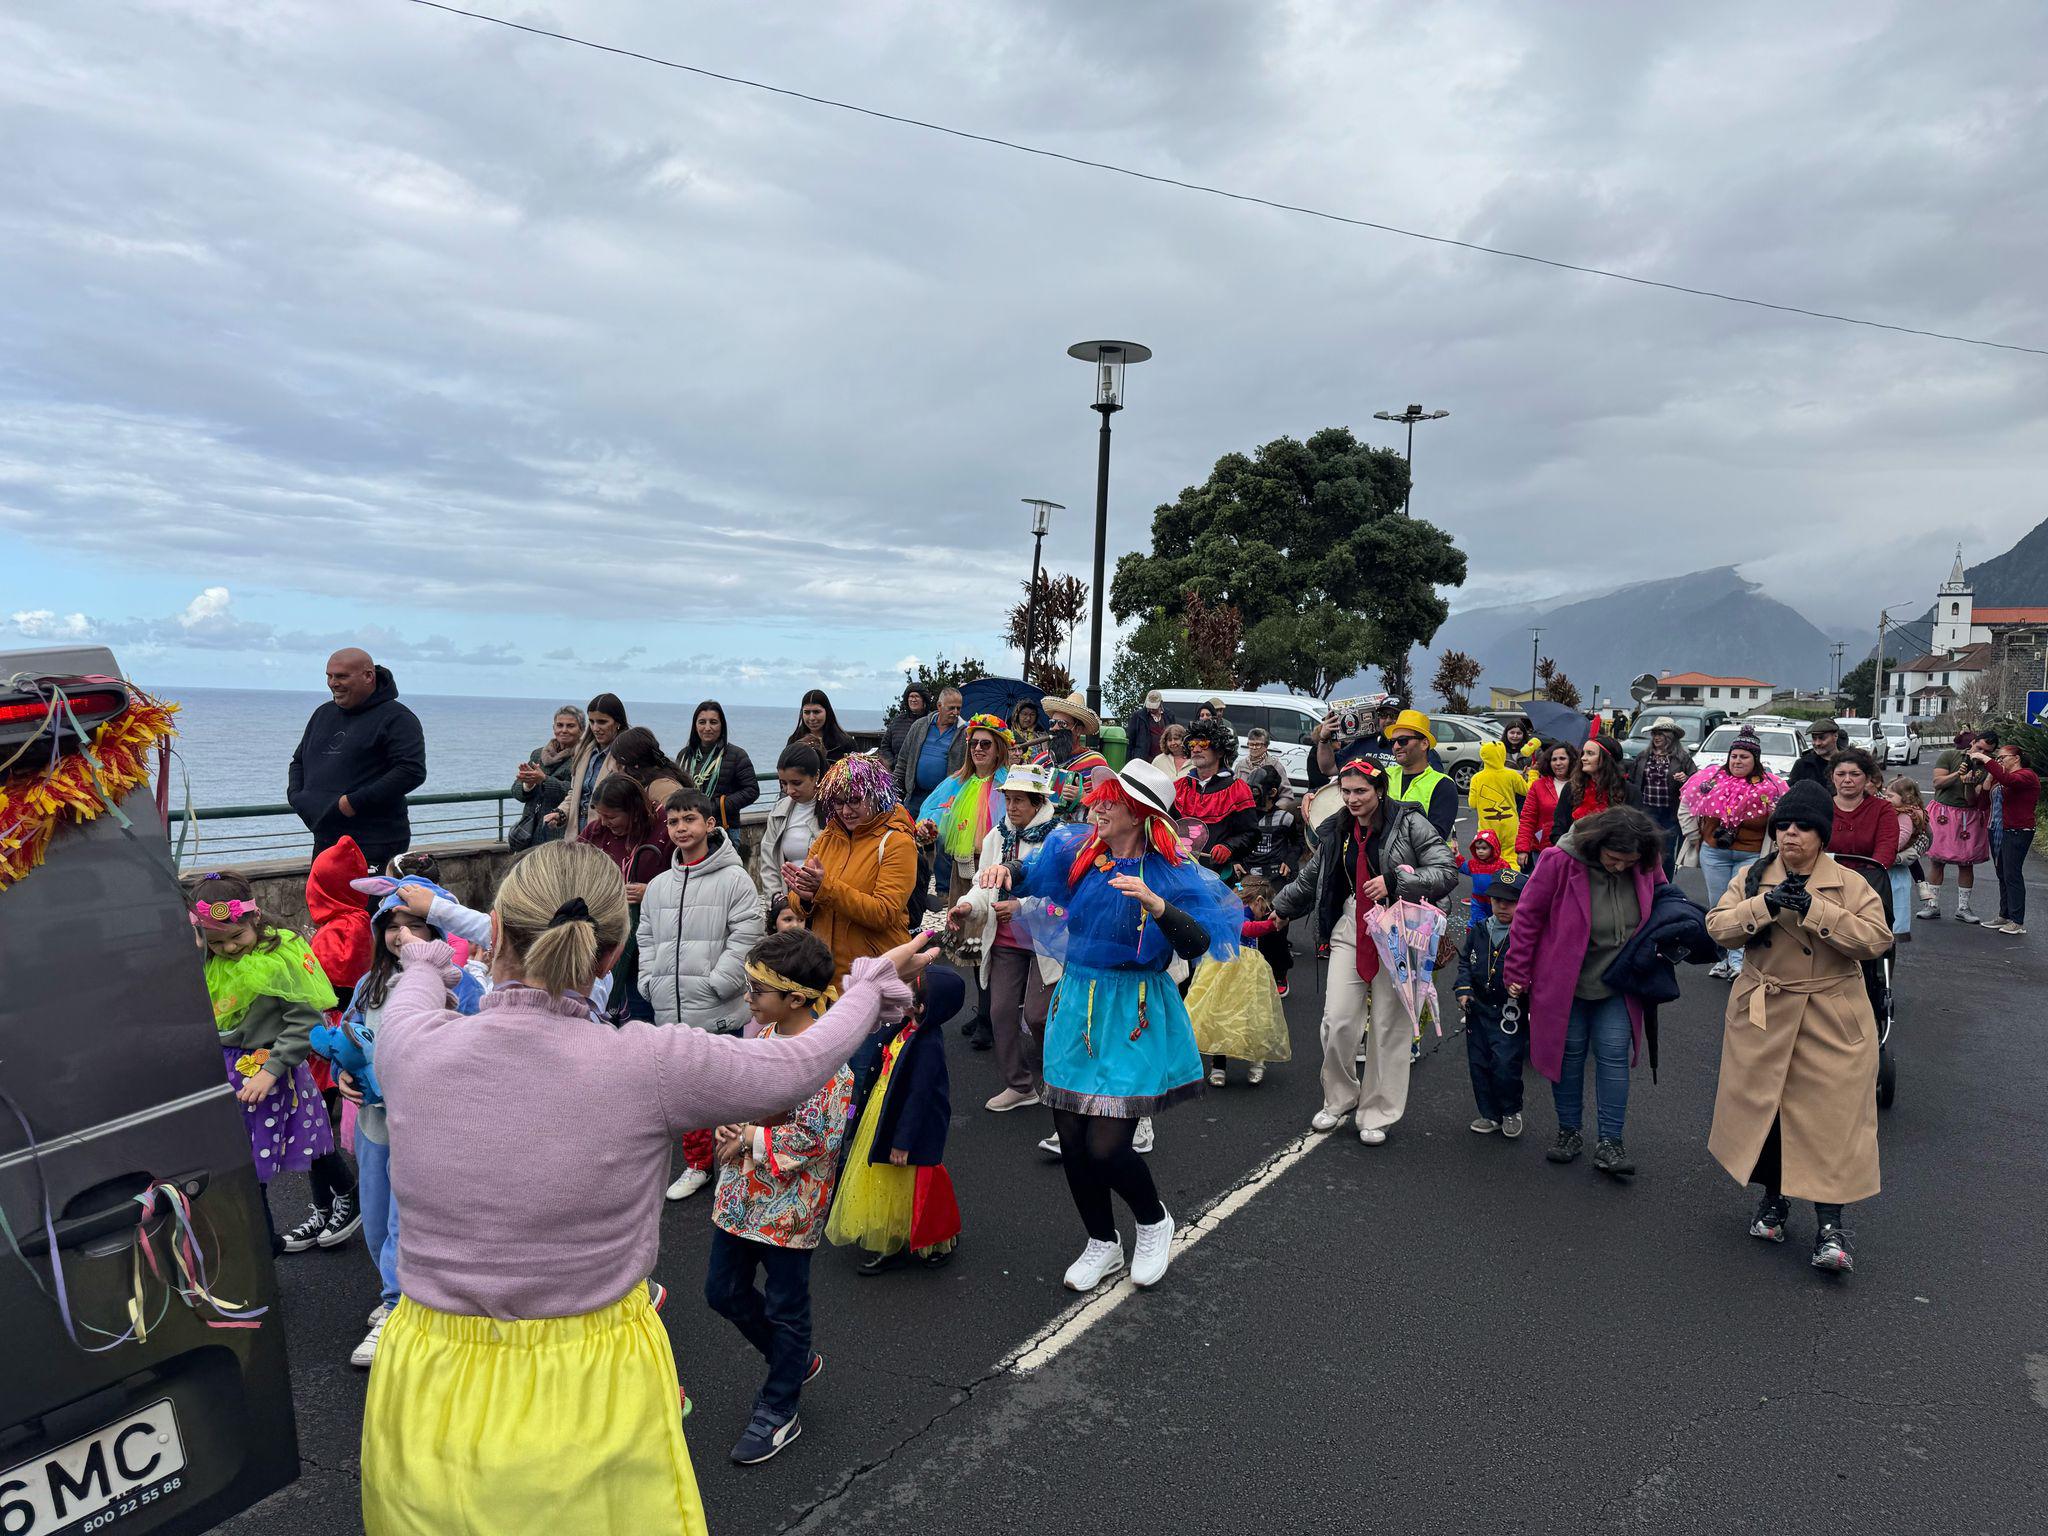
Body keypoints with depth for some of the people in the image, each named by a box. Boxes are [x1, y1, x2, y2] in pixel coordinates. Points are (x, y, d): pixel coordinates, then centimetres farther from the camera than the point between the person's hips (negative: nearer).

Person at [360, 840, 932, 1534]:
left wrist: (424, 962, 36)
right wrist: (876, 981, 12)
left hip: (433, 1394, 3)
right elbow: (799, 1066, -6)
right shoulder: (649, 1065, -22)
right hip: (593, 1396, -2)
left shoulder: (411, 1048, -15)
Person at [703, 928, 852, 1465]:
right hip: (740, 1194, 8)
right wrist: (727, 1126, -7)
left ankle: (778, 1411, 32)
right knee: (723, 1291, 19)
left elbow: (811, 1137, -25)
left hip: (788, 1204, -8)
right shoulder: (761, 1034, 1)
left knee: (785, 1307, 11)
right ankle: (797, 1360, 41)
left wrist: (749, 1140, -18)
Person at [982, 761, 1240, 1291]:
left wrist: (1156, 905, -35)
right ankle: (1103, 1245, 34)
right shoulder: (1078, 851, 1)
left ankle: (1155, 1223, 25)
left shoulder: (1170, 872, -10)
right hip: (1077, 1003, 5)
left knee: (1106, 1147, -9)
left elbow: (1197, 946, -20)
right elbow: (1030, 875, 17)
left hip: (1135, 1017, -4)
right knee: (1072, 1143, 8)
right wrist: (1004, 871, -5)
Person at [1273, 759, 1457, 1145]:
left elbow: (1447, 871, -12)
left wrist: (1394, 883, -21)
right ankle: (1339, 1100, 19)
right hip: (1350, 929, 4)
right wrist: (1281, 907, 37)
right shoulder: (1335, 831, 11)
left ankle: (1377, 1113, 18)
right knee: (1337, 1021, -3)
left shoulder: (1410, 822, -6)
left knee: (1388, 1026, 3)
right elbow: (1310, 878, 27)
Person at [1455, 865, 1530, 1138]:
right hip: (1478, 1009, 5)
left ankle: (1511, 1111, 18)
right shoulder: (1478, 931, 7)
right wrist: (1464, 988, 2)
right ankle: (1490, 1114, 25)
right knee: (1479, 1062, 9)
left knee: (1505, 1064, -8)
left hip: (1510, 1012, -5)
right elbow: (1465, 962, 15)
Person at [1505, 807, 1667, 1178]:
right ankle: (1569, 1131, 25)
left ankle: (1610, 1142, 10)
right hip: (1563, 980, -2)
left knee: (1613, 1056, 1)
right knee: (1568, 1052, 9)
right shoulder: (1560, 861, -22)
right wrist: (1517, 974, -7)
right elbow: (1527, 916, -12)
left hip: (1617, 984, 2)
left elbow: (1661, 900, 13)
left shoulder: (1646, 865, -11)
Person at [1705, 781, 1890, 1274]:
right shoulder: (1753, 878, 3)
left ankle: (1830, 1224, 7)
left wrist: (1814, 909, -23)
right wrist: (1767, 905, -22)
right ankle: (1774, 1198, 31)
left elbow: (1877, 938, -16)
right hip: (1763, 1015, 2)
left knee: (1829, 1116, -3)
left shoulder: (1850, 884, -2)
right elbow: (1717, 926, -8)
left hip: (1832, 1022, -2)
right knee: (1764, 1105, 11)